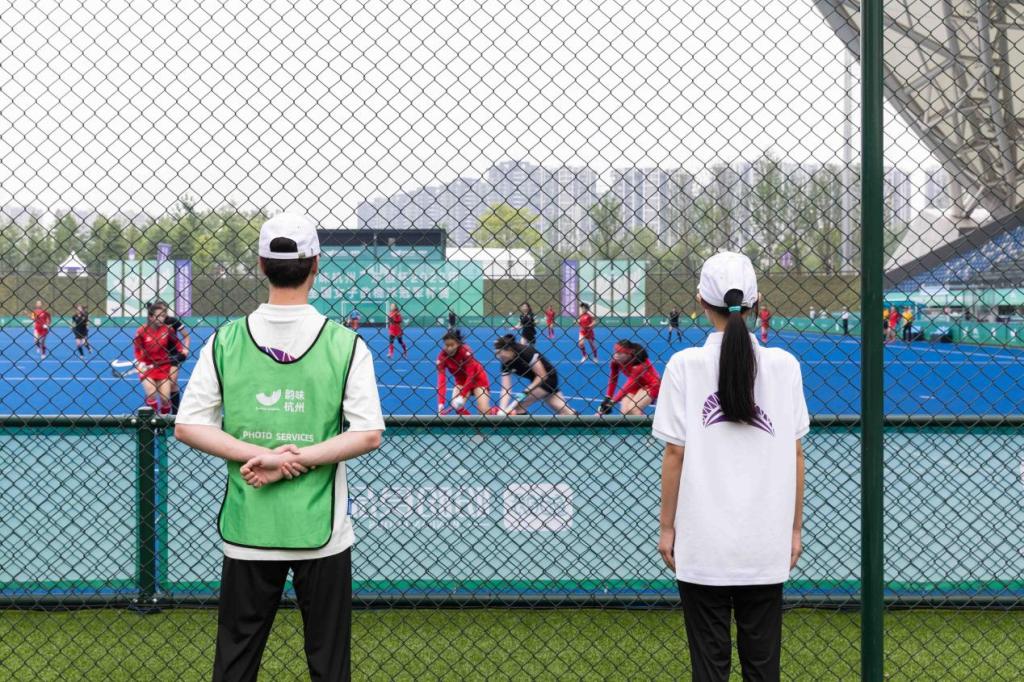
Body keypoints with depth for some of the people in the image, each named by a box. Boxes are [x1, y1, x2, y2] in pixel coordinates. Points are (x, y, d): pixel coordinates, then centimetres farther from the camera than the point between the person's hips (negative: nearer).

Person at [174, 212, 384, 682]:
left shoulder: (225, 340, -2)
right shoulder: (346, 344, -6)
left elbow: (187, 426, -3)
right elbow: (369, 435, -11)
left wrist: (261, 454, -9)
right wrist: (298, 459, -10)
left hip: (246, 532, 1)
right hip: (322, 532, -1)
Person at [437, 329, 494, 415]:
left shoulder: (465, 351, -30)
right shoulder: (442, 356, -21)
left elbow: (471, 376, -30)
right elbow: (441, 379, -27)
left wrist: (462, 395, -37)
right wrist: (441, 404, -37)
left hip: (478, 379, -3)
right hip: (461, 381, 3)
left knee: (485, 412, -13)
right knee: (456, 406, -22)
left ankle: (498, 412, 21)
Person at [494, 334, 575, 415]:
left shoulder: (526, 352, -28)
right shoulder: (506, 363, -9)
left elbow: (542, 376, -22)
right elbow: (505, 389, -11)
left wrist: (526, 392, -27)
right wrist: (502, 410, -23)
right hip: (537, 381, 7)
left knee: (518, 405, -13)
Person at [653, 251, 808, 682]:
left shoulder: (685, 364, -5)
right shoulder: (784, 365, 0)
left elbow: (675, 455, -5)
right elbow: (795, 455, 2)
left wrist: (667, 528, 3)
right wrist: (795, 528, 10)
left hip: (702, 541, -2)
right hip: (767, 542, 2)